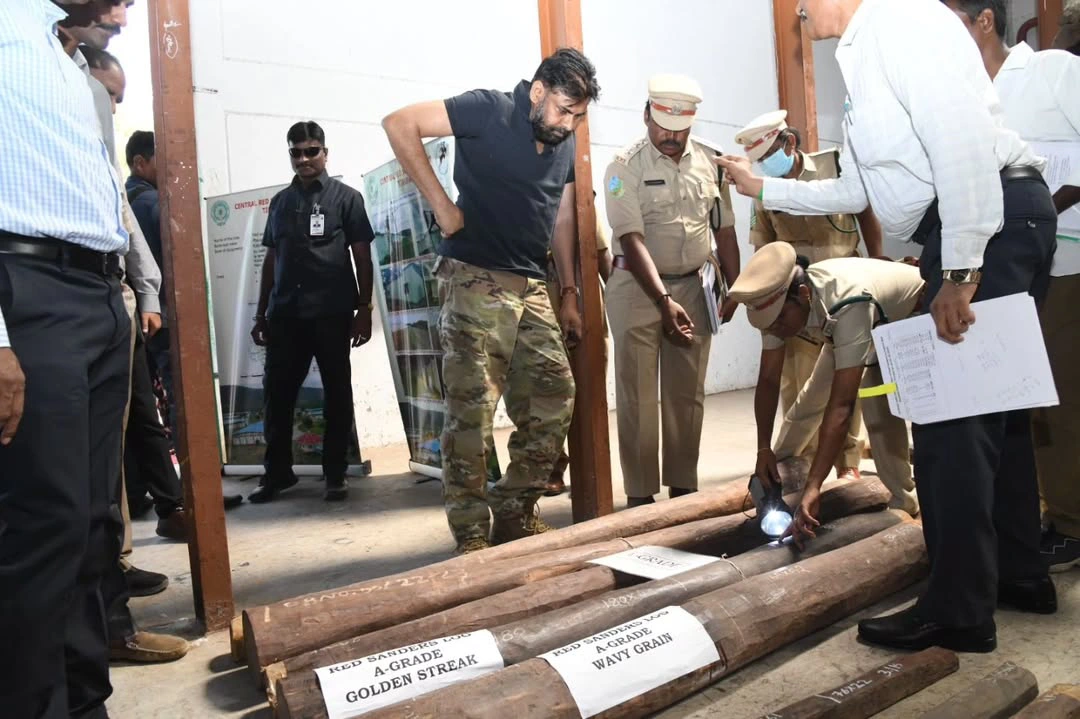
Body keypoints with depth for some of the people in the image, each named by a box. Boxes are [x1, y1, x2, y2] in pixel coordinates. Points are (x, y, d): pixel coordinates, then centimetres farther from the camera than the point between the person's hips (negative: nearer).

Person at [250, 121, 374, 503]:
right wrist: (261, 313, 14)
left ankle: (336, 474, 13)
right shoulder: (279, 201, 15)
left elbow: (362, 256, 1)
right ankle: (277, 472, 18)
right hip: (285, 313, 4)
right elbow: (271, 259, 17)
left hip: (332, 311, -3)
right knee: (277, 393, 4)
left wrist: (364, 308, -6)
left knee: (337, 393, 4)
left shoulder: (346, 197, 4)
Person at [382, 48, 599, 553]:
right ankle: (471, 536, 5)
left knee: (554, 399, 5)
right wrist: (440, 202, -14)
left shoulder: (565, 144, 14)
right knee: (472, 409, -7)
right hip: (476, 283, -7)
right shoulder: (489, 111, -6)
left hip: (533, 289, 7)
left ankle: (515, 515, 19)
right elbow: (399, 124, -11)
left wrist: (569, 294, 17)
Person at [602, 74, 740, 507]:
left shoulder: (710, 162, 5)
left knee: (687, 394, 8)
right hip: (638, 289, -4)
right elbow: (632, 240, -17)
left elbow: (724, 230, 11)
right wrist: (664, 301, -26)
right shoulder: (625, 167, -8)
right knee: (638, 396, -1)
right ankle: (639, 495, 7)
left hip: (694, 286, 4)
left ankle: (683, 487, 19)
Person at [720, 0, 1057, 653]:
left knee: (950, 414, -10)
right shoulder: (865, 58, 24)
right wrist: (762, 187, 30)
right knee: (988, 405, 15)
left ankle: (959, 611, -1)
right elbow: (856, 189, 27)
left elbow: (963, 136, -20)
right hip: (965, 235, 10)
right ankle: (1020, 574, 29)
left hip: (993, 221, -10)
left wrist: (959, 269, -24)